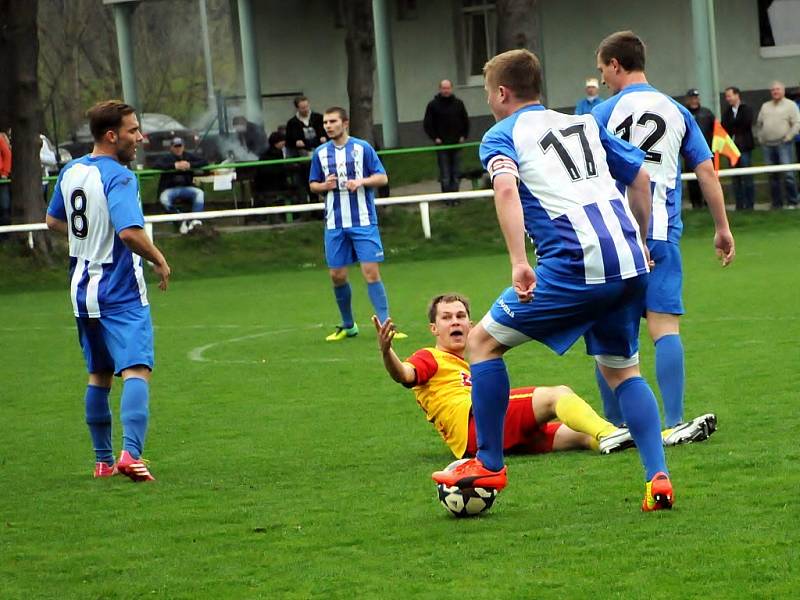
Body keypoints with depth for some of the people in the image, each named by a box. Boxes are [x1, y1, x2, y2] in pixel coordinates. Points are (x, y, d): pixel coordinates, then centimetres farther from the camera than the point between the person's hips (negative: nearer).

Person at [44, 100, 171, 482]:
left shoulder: (71, 171, 8)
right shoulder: (118, 177, -18)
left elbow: (53, 221, 22)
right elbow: (130, 232, -29)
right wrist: (159, 261, -14)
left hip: (83, 288, 8)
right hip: (121, 292, -8)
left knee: (99, 374, 18)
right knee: (136, 370, -13)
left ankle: (103, 460, 23)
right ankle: (131, 454, -29)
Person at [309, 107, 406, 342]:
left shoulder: (363, 148, 0)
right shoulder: (320, 153, 9)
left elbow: (382, 178, 1)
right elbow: (313, 184, 16)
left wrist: (361, 182, -17)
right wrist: (324, 186, -6)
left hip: (363, 221, -3)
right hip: (335, 224, 3)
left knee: (371, 272, -10)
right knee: (337, 275, 4)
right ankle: (348, 326, 20)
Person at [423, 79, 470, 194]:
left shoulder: (458, 103, 7)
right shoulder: (433, 105, -1)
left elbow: (465, 121, 16)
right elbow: (427, 124, 1)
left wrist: (463, 136, 4)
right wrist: (434, 137, -7)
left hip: (456, 144, 3)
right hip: (442, 144, -3)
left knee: (456, 173, 5)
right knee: (445, 173, -4)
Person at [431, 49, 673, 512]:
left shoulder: (502, 135, 7)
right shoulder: (585, 124, 24)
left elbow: (506, 187, -14)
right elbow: (642, 178, 23)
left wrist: (519, 262, -21)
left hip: (574, 265, -6)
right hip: (630, 265, 6)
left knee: (484, 341, 9)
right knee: (622, 369, 21)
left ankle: (489, 464, 10)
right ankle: (658, 478, 5)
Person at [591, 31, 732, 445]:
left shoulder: (604, 113, 1)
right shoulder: (677, 112, 10)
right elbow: (706, 170, 8)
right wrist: (722, 229, 14)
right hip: (661, 233, 2)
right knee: (665, 327, -3)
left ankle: (615, 425, 10)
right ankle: (673, 423, -13)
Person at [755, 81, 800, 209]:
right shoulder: (765, 106, 18)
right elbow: (759, 124, 22)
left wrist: (788, 137, -12)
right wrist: (760, 138, 11)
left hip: (783, 144, -5)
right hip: (768, 145, 5)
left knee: (788, 174, -12)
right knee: (772, 176, 6)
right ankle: (776, 202, 11)